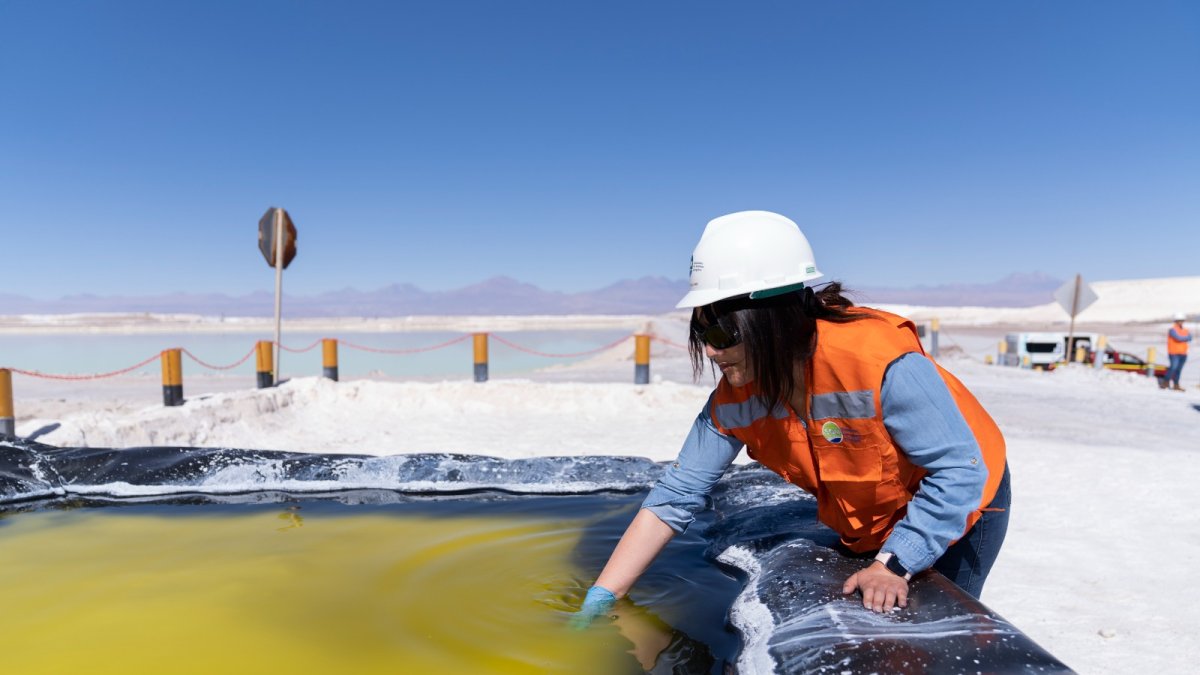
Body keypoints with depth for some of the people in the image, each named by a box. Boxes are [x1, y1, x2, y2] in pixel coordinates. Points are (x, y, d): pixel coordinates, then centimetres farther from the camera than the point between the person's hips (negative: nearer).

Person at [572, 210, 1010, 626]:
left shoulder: (883, 365, -40)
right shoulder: (734, 400, -22)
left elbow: (960, 472, -30)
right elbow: (674, 498, -21)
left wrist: (893, 565, -33)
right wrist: (598, 602, -25)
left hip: (959, 505, -4)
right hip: (865, 527, 5)